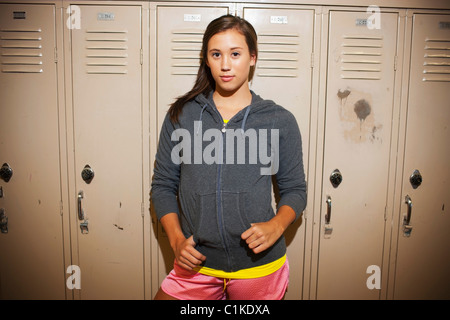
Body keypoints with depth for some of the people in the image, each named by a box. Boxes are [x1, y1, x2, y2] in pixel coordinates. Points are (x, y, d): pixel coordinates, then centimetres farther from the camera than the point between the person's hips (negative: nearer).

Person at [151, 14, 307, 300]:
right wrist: (176, 239, -7)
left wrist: (275, 226, -13)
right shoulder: (180, 116, 2)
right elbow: (163, 185, 6)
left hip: (260, 266, 0)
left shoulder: (280, 121, -1)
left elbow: (295, 189, 6)